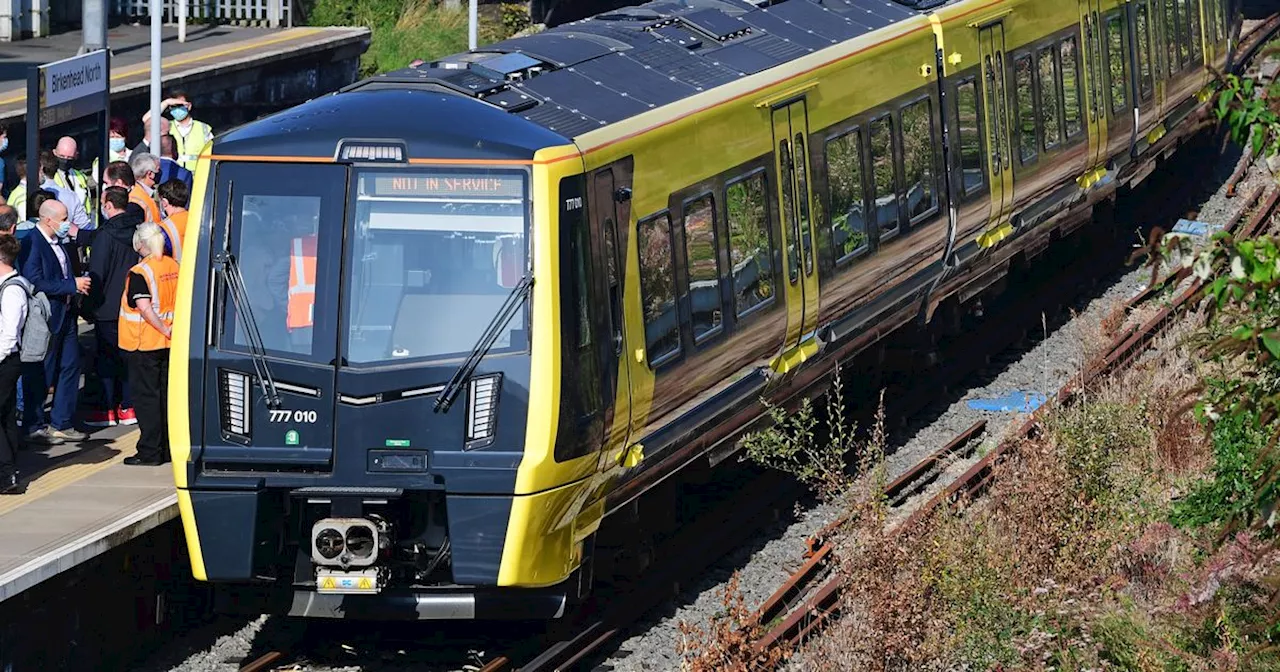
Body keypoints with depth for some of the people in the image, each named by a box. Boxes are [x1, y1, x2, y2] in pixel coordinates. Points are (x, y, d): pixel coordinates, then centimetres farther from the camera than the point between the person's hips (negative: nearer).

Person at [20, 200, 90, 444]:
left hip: (65, 315, 9)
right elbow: (36, 283, -24)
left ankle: (61, 424, 22)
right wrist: (72, 285, -22)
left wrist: (79, 284, 6)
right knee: (39, 375, 1)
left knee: (70, 367, 12)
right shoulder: (32, 244, -18)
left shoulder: (59, 243, 10)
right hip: (44, 320, -9)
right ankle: (35, 427, 12)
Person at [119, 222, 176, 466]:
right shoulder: (174, 267, 5)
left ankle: (150, 452, -1)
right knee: (167, 395, 12)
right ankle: (168, 448, 16)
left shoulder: (140, 272, -16)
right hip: (169, 344, 7)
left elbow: (145, 309, -24)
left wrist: (165, 330, -16)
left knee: (146, 396, -2)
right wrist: (172, 329, 13)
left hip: (144, 344, -7)